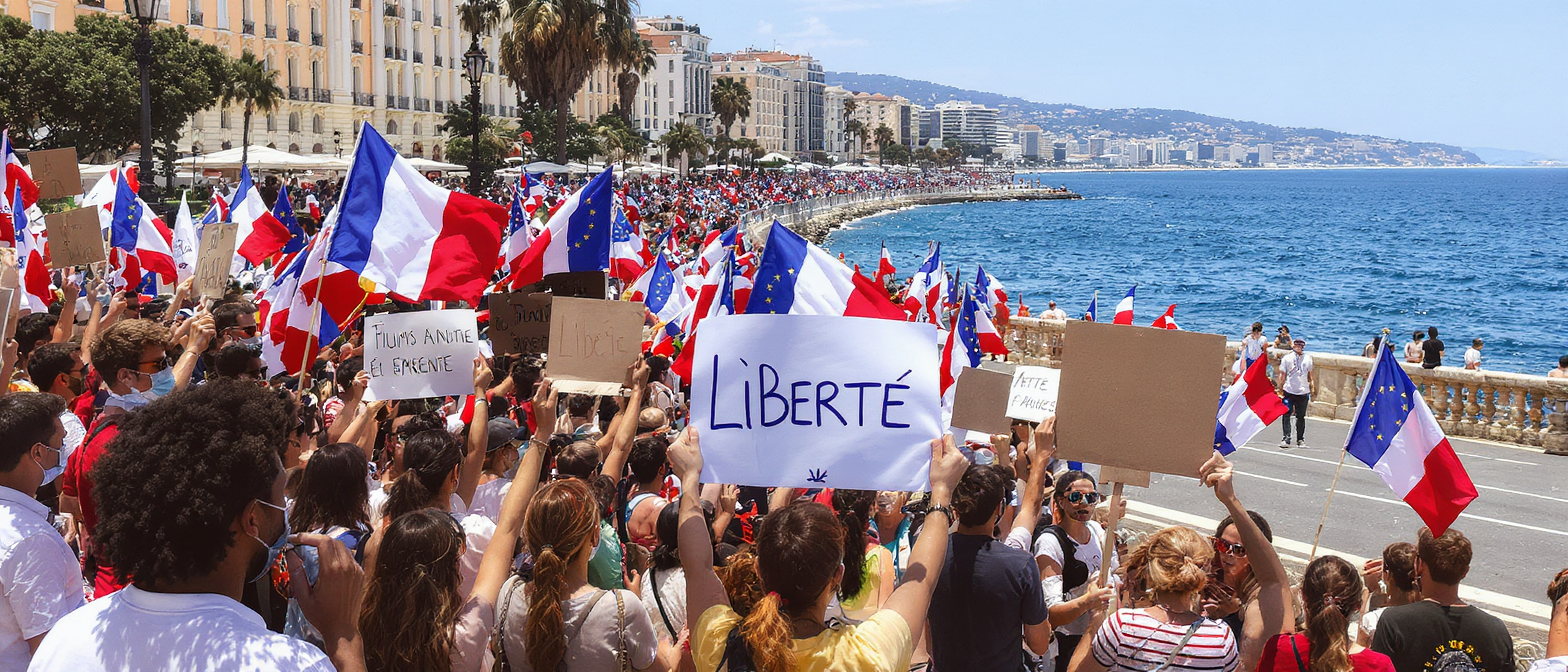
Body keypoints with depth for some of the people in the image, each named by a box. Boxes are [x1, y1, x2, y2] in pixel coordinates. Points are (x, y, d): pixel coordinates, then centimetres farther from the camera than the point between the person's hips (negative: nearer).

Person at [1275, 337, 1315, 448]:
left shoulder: (1308, 358, 10)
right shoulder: (1287, 358, 2)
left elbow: (1310, 375, 20)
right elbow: (1282, 375, 3)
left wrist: (1312, 388, 16)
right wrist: (1280, 388, -2)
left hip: (1303, 392, 2)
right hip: (1289, 391, -2)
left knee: (1301, 417, 5)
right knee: (1286, 415, -8)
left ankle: (1300, 440, 13)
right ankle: (1286, 439, -7)